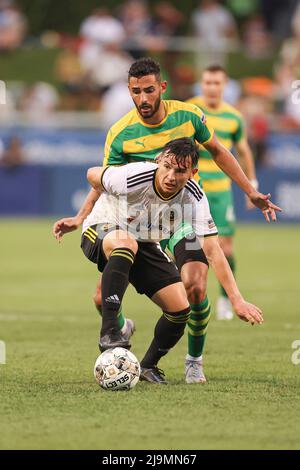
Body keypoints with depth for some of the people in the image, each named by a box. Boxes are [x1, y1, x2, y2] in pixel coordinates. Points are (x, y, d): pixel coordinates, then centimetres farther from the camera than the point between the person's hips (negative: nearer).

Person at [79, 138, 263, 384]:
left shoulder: (194, 197, -21)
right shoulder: (131, 178, -32)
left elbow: (212, 250, -21)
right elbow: (93, 175, -10)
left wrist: (237, 300, -27)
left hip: (145, 245, 4)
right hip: (100, 233, -4)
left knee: (180, 308, -9)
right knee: (125, 243, -42)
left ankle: (149, 365, 18)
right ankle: (109, 331, -41)